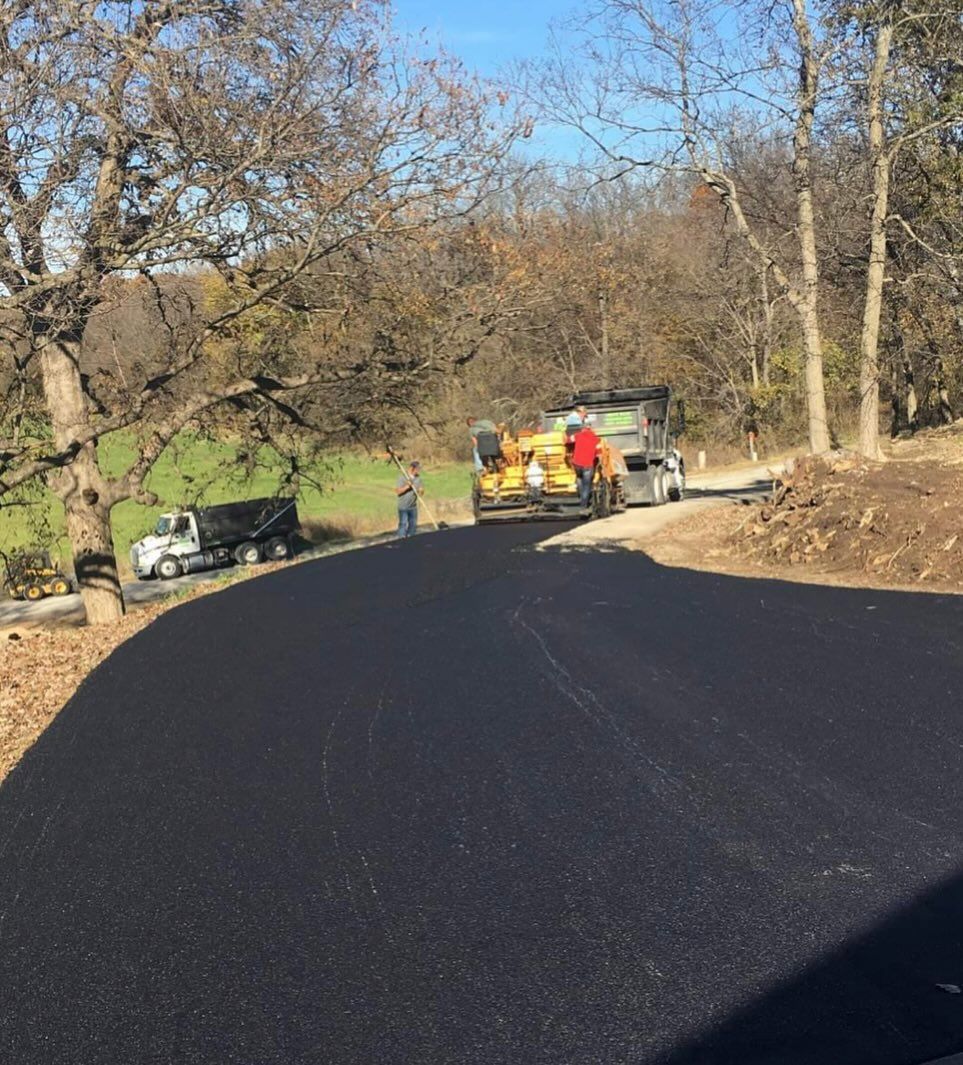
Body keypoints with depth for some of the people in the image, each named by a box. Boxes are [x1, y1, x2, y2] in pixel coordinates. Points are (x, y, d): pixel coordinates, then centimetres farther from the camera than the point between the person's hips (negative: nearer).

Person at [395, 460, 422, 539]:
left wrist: (421, 491, -16)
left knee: (413, 524, 9)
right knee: (403, 524, -9)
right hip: (403, 506, -6)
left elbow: (421, 491, 8)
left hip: (413, 506, 6)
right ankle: (401, 538, -8)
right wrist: (407, 487, -24)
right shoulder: (402, 477, -10)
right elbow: (397, 491, -13)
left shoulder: (418, 478, 6)